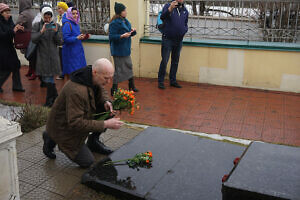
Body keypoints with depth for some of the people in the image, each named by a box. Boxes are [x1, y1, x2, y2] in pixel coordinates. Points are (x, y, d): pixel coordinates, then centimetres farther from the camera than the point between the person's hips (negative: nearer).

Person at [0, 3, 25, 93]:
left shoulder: (9, 21, 5)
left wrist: (19, 29, -9)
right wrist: (13, 31, -30)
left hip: (10, 48, 7)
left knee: (16, 66, 9)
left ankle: (17, 86, 20)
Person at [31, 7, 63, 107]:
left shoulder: (56, 26, 4)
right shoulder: (37, 26, 3)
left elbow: (60, 42, -1)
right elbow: (33, 39, -8)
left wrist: (56, 32, -18)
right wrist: (41, 32, -23)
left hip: (53, 56, -1)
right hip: (42, 56, 1)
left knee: (49, 78, -2)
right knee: (45, 78, 6)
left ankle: (49, 101, 10)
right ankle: (55, 96, 24)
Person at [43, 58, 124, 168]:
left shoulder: (95, 79, -11)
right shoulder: (76, 91, -37)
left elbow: (102, 92, 12)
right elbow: (75, 123, -36)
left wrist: (106, 102, -13)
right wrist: (105, 124, -36)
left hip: (79, 119, 8)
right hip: (64, 128, -8)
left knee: (108, 111, -9)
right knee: (87, 162, -5)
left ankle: (93, 141, 12)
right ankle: (52, 140, 8)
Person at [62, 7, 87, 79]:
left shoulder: (76, 24, 11)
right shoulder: (67, 24, -14)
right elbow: (66, 39, -19)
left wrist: (83, 37, 2)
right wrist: (77, 38, -25)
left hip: (78, 50, 8)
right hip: (70, 51, -8)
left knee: (79, 70, 10)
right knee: (70, 72, -2)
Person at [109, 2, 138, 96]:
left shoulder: (125, 21, 10)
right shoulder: (114, 23, -17)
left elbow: (129, 33, 18)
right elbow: (112, 36, -20)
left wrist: (132, 31, -3)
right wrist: (122, 36, -31)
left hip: (126, 49, 9)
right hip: (118, 51, -9)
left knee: (129, 66, 18)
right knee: (119, 69, -5)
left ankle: (131, 86, 33)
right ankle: (114, 89, 6)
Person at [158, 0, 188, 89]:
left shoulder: (185, 11, 10)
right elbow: (162, 17, -24)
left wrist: (184, 30, 0)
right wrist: (170, 9, -42)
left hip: (179, 40, 5)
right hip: (167, 39, -5)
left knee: (175, 61, 12)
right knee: (164, 61, -5)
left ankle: (173, 80, 23)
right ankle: (160, 81, 5)